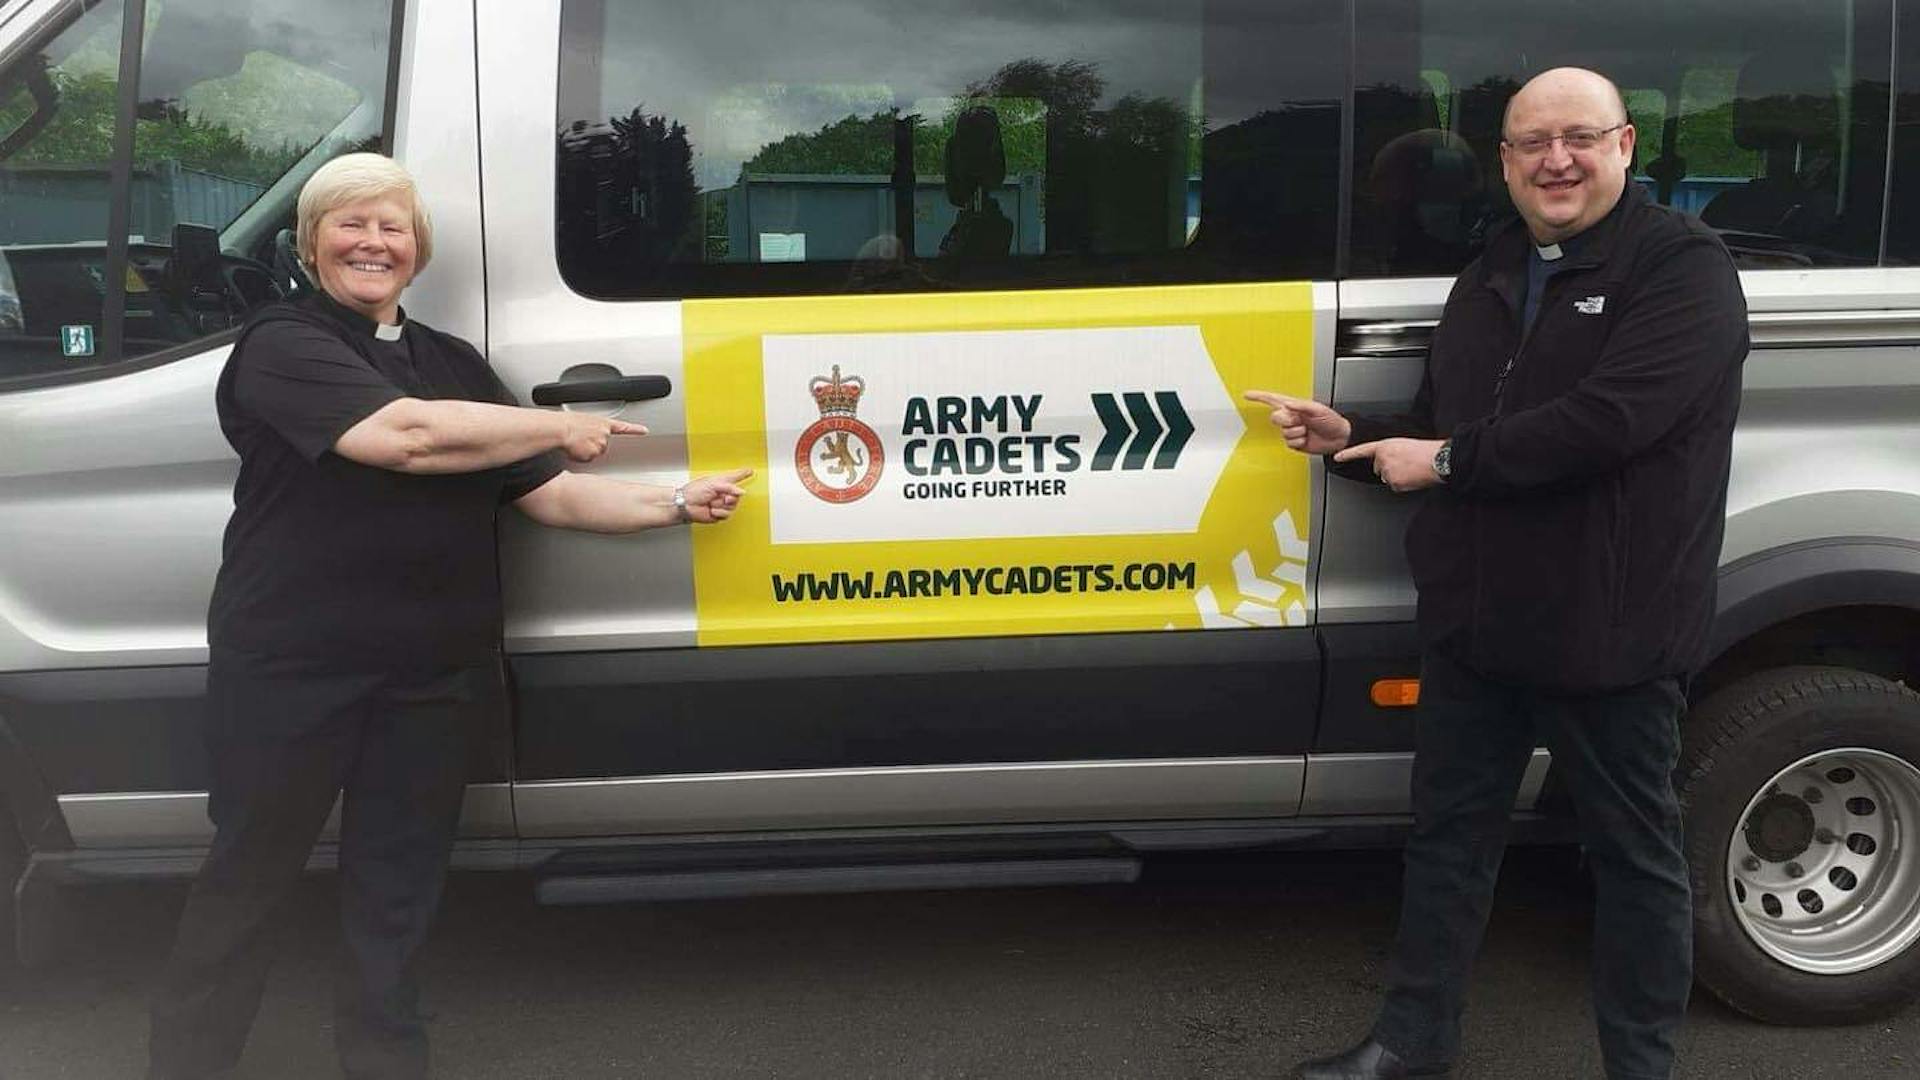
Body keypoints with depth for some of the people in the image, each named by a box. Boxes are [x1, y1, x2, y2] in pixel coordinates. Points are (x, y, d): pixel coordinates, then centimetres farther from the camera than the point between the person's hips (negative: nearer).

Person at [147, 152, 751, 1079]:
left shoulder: (452, 364, 15)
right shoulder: (281, 346, -6)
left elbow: (547, 494, 13)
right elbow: (402, 434, -23)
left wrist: (676, 505, 2)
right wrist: (564, 426, -14)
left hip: (432, 681, 5)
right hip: (289, 672, -5)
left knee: (394, 897, 12)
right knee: (245, 886, 9)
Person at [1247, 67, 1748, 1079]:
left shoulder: (1683, 268, -10)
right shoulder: (1490, 275, 14)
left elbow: (1610, 420, -25)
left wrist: (1447, 462, -18)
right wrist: (1353, 440, 2)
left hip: (1609, 629, -7)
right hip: (1475, 617, 7)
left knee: (1634, 852, 9)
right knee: (1448, 836, 15)